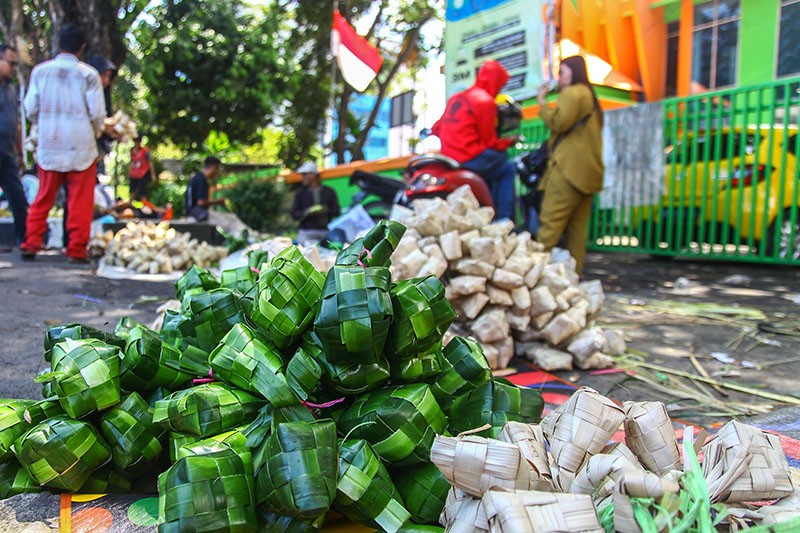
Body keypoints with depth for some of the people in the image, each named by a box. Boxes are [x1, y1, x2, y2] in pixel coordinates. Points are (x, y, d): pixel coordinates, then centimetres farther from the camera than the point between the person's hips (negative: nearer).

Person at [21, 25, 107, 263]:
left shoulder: (40, 71, 4)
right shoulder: (88, 74, -6)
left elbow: (31, 109, 4)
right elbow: (97, 113, -7)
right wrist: (96, 132, 13)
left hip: (48, 145, 3)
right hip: (81, 145, -3)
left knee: (43, 199, 13)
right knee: (80, 202, 2)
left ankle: (31, 244, 13)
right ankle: (76, 250, 4)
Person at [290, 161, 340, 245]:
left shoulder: (329, 191, 13)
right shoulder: (300, 193, 14)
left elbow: (336, 211, 8)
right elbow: (294, 214, 8)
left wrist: (326, 211, -12)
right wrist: (307, 213, -11)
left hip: (326, 231, 1)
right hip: (306, 233, -1)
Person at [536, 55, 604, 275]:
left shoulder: (572, 93, -2)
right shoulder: (589, 95, 27)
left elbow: (559, 123, -13)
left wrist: (543, 103, 0)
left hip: (569, 167, -9)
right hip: (587, 171, 9)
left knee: (550, 222, -13)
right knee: (577, 227, 5)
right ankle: (575, 272, 5)